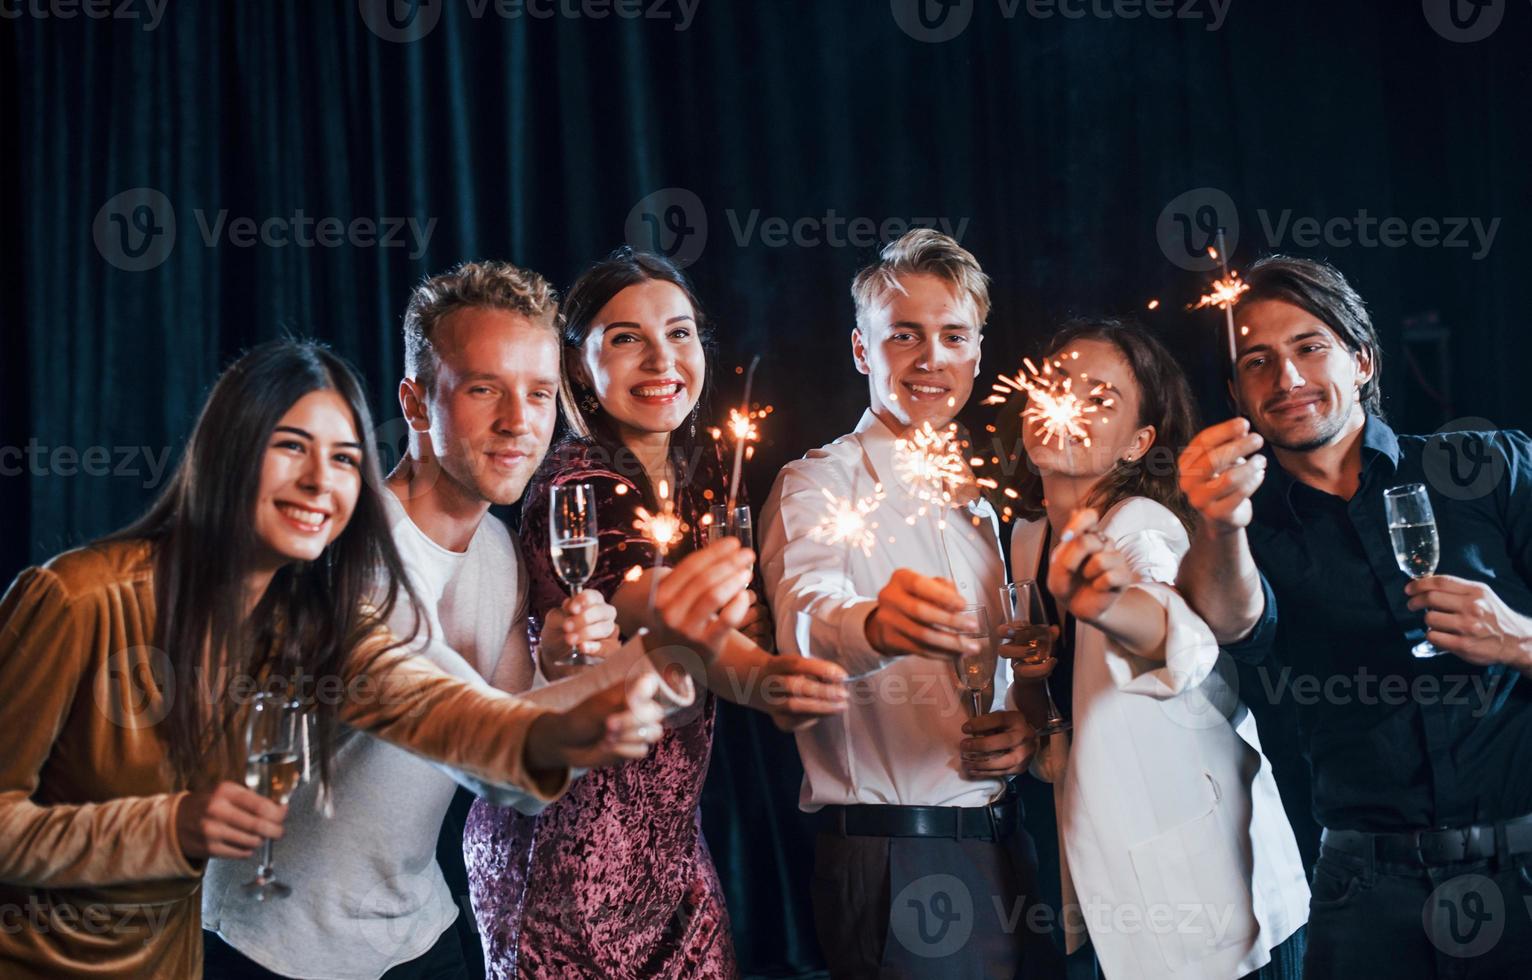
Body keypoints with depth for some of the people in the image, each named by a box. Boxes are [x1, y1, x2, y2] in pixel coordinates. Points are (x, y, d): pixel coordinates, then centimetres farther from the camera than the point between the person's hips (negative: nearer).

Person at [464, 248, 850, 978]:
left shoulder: (701, 472, 7)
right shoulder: (578, 485, -16)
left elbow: (742, 619, 11)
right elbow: (666, 618, -32)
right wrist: (759, 680, -52)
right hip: (574, 844, -7)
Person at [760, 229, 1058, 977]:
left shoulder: (974, 498, 16)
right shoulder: (821, 483, -7)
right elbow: (806, 620, -28)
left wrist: (1025, 731, 0)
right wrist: (871, 626, -52)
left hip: (999, 848, 7)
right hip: (895, 855, -7)